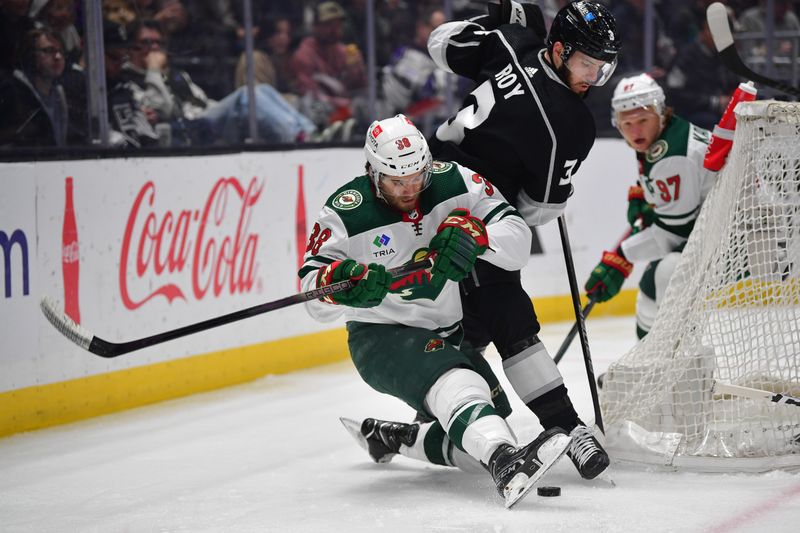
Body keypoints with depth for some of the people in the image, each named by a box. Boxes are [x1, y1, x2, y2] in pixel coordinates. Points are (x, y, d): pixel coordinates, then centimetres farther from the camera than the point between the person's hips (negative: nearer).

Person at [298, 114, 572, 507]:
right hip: (381, 338, -7)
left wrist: (472, 233, -33)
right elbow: (313, 297, -18)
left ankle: (391, 439, 33)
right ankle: (504, 463, -60)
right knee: (452, 380, -37)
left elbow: (518, 240, -13)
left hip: (449, 332, 7)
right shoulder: (345, 215, -13)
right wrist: (341, 281, -41)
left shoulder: (454, 182, -7)